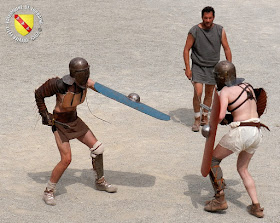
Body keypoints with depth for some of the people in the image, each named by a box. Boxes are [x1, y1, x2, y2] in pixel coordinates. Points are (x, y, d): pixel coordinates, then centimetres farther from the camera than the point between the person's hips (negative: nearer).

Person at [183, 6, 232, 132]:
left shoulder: (220, 31, -6)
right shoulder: (194, 31, -13)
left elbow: (227, 49, 0)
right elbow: (186, 49, -6)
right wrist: (187, 68, -12)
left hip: (213, 68, 3)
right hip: (198, 66, -3)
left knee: (209, 94, 12)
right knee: (198, 93, -14)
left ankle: (205, 117, 30)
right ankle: (197, 119, 1)